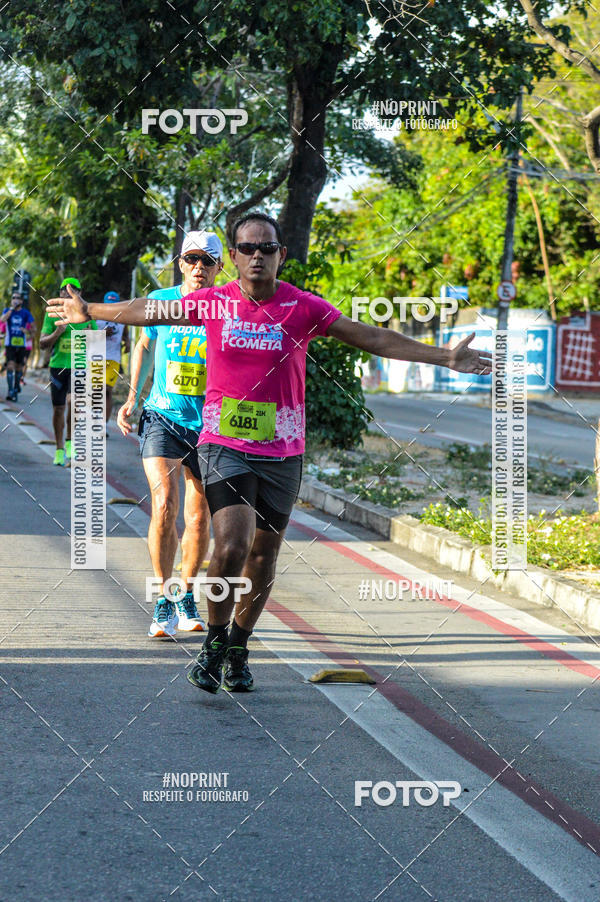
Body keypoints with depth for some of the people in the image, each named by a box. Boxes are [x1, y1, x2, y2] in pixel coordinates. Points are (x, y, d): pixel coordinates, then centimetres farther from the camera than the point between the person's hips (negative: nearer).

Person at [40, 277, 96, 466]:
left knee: (73, 401, -23)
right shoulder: (52, 314, 4)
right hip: (58, 365, 1)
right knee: (58, 408, 6)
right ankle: (59, 450, 20)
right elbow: (42, 343, 2)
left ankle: (70, 442, -7)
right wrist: (57, 333, -15)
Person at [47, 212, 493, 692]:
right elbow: (148, 310, 16)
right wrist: (91, 311, 25)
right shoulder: (213, 303, 0)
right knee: (232, 547, -17)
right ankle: (214, 642, 5)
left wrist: (444, 357, -7)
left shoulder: (303, 307, -2)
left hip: (282, 451, 1)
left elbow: (371, 337, -2)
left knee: (264, 554, 8)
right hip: (224, 445, -1)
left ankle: (239, 649, 28)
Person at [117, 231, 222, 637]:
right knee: (164, 508, -16)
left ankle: (186, 595, 29)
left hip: (210, 425, 1)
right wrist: (132, 397, 9)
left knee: (199, 517, 9)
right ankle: (163, 603, -5)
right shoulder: (160, 301, -2)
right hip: (162, 417, -1)